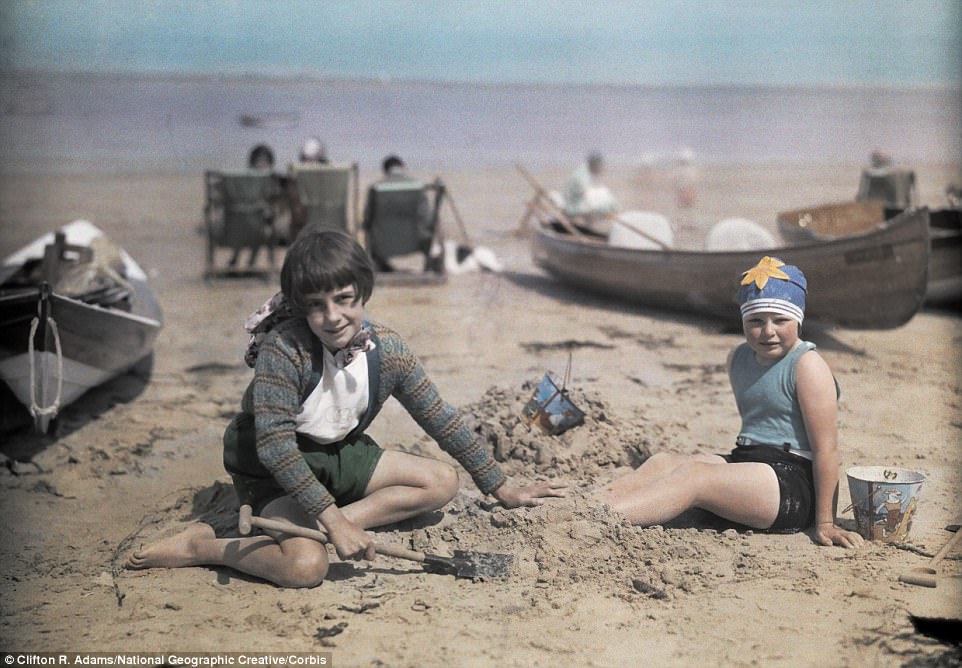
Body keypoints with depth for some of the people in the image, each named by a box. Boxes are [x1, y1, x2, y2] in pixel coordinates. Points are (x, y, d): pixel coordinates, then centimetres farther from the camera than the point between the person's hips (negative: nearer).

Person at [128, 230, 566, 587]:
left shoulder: (388, 350, -13)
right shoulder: (284, 348, -28)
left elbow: (441, 420, -2)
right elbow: (274, 445, -32)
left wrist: (501, 488, 4)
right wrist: (333, 519, -36)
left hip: (337, 454, 7)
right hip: (270, 468, -7)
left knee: (443, 482, -2)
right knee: (305, 566, -32)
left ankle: (330, 525, -14)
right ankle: (202, 546, -9)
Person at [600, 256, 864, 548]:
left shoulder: (807, 366, -11)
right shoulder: (738, 359, 13)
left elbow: (826, 449, -13)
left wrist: (825, 522, -14)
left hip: (794, 484, -8)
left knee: (693, 475, -27)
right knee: (663, 461, -13)